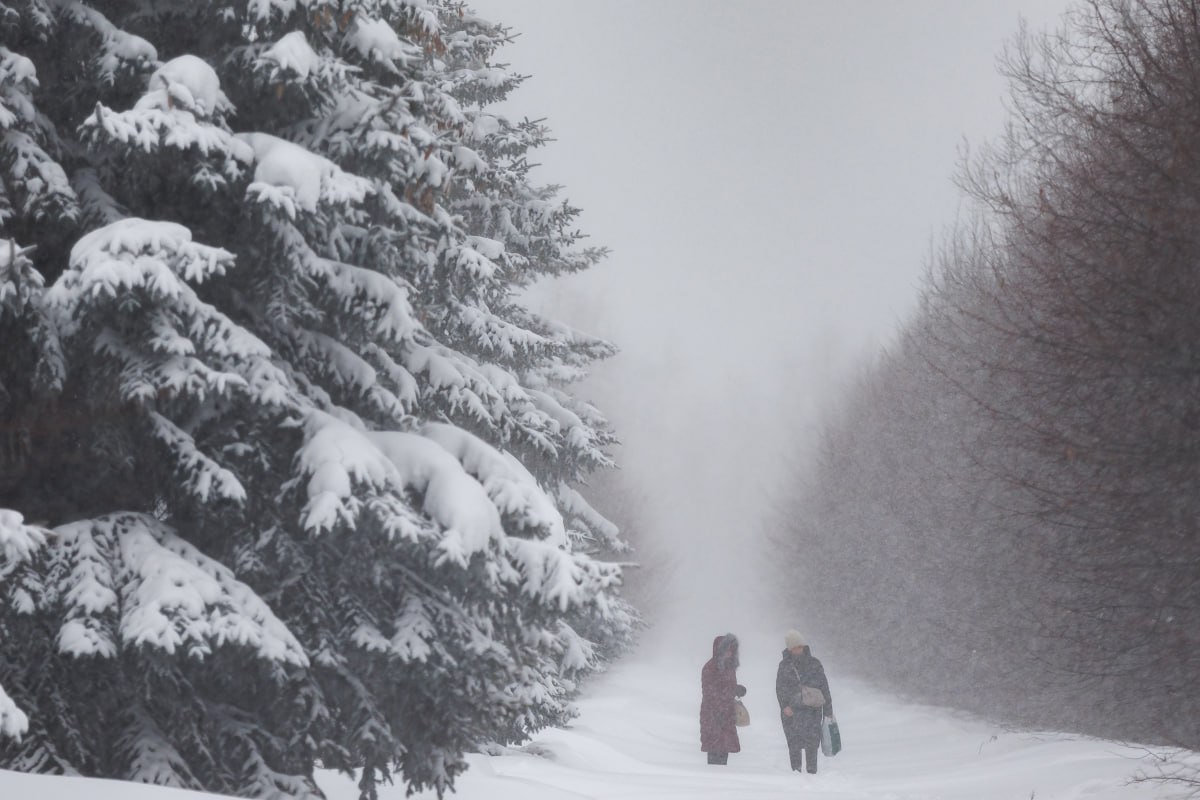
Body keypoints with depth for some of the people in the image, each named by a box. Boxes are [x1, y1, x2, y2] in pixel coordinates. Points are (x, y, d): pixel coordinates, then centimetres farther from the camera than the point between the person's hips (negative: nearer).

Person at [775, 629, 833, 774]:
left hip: (812, 709, 0)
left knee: (812, 743, -6)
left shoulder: (814, 664, 8)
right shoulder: (785, 666, 8)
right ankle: (796, 772, 4)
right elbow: (780, 689, 5)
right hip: (791, 711, 0)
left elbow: (824, 688, 9)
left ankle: (812, 772, 0)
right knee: (794, 744, -1)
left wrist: (828, 711, 7)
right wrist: (785, 706, -12)